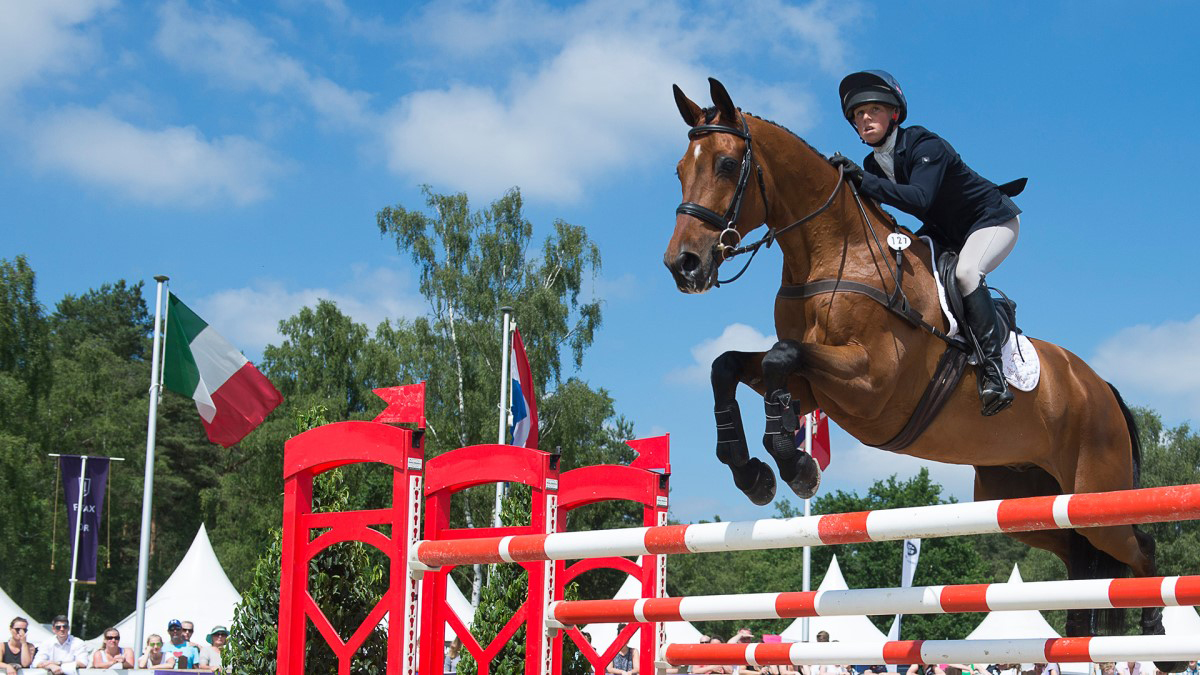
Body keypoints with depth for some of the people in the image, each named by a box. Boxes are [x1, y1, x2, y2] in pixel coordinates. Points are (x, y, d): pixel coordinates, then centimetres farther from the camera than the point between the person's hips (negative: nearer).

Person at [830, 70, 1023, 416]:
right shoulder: (873, 163, -4)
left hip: (993, 220, -8)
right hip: (945, 232, 8)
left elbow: (920, 199, -42)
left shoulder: (925, 145, -26)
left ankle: (992, 368, -34)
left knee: (965, 271, -35)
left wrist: (864, 181, -48)